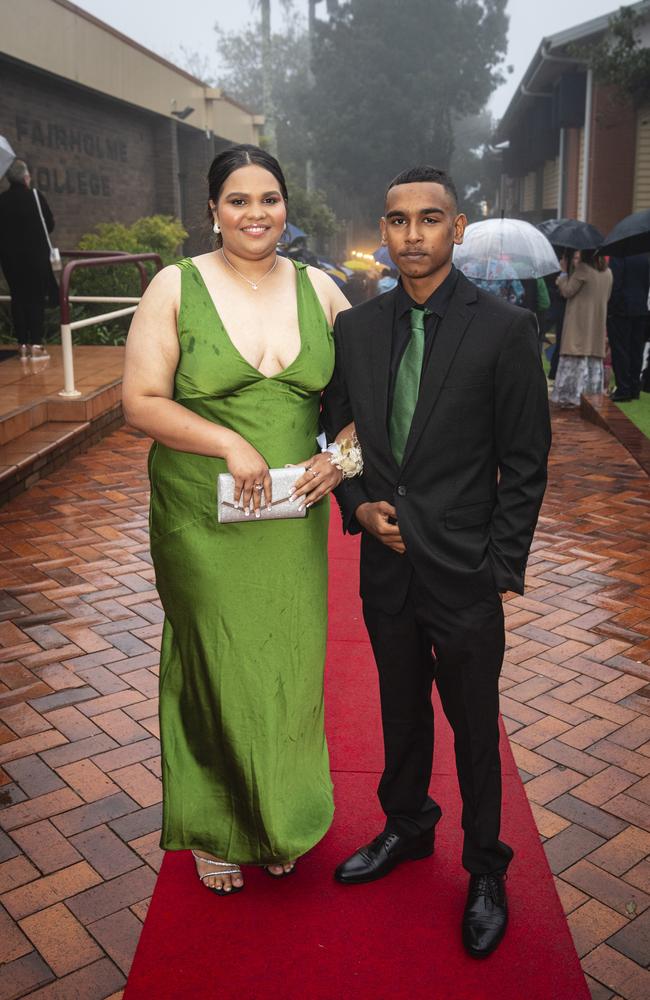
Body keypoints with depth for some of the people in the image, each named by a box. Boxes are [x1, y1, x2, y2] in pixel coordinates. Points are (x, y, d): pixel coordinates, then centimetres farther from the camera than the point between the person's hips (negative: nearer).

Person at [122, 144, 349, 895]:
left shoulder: (318, 288, 5)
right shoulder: (176, 287, -4)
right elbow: (141, 402, -8)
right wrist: (229, 444, -19)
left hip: (293, 518, 3)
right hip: (203, 520, -2)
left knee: (290, 666, 11)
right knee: (215, 669, 9)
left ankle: (277, 819, 36)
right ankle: (213, 828, 34)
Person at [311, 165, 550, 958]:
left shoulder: (504, 329, -10)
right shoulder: (355, 328, 2)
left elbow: (525, 463, -8)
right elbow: (337, 430, 12)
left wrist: (500, 569, -9)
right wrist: (359, 505, -5)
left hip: (464, 574, -4)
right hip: (387, 566, 4)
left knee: (474, 727, 12)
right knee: (400, 708, 22)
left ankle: (485, 870, 35)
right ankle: (406, 827, 46)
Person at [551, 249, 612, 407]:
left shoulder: (582, 269, -13)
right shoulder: (607, 272, 9)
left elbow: (567, 291, -13)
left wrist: (564, 271, -1)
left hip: (579, 323, -6)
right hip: (598, 324, 6)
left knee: (577, 358, -4)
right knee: (594, 362, 10)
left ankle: (572, 395, -6)